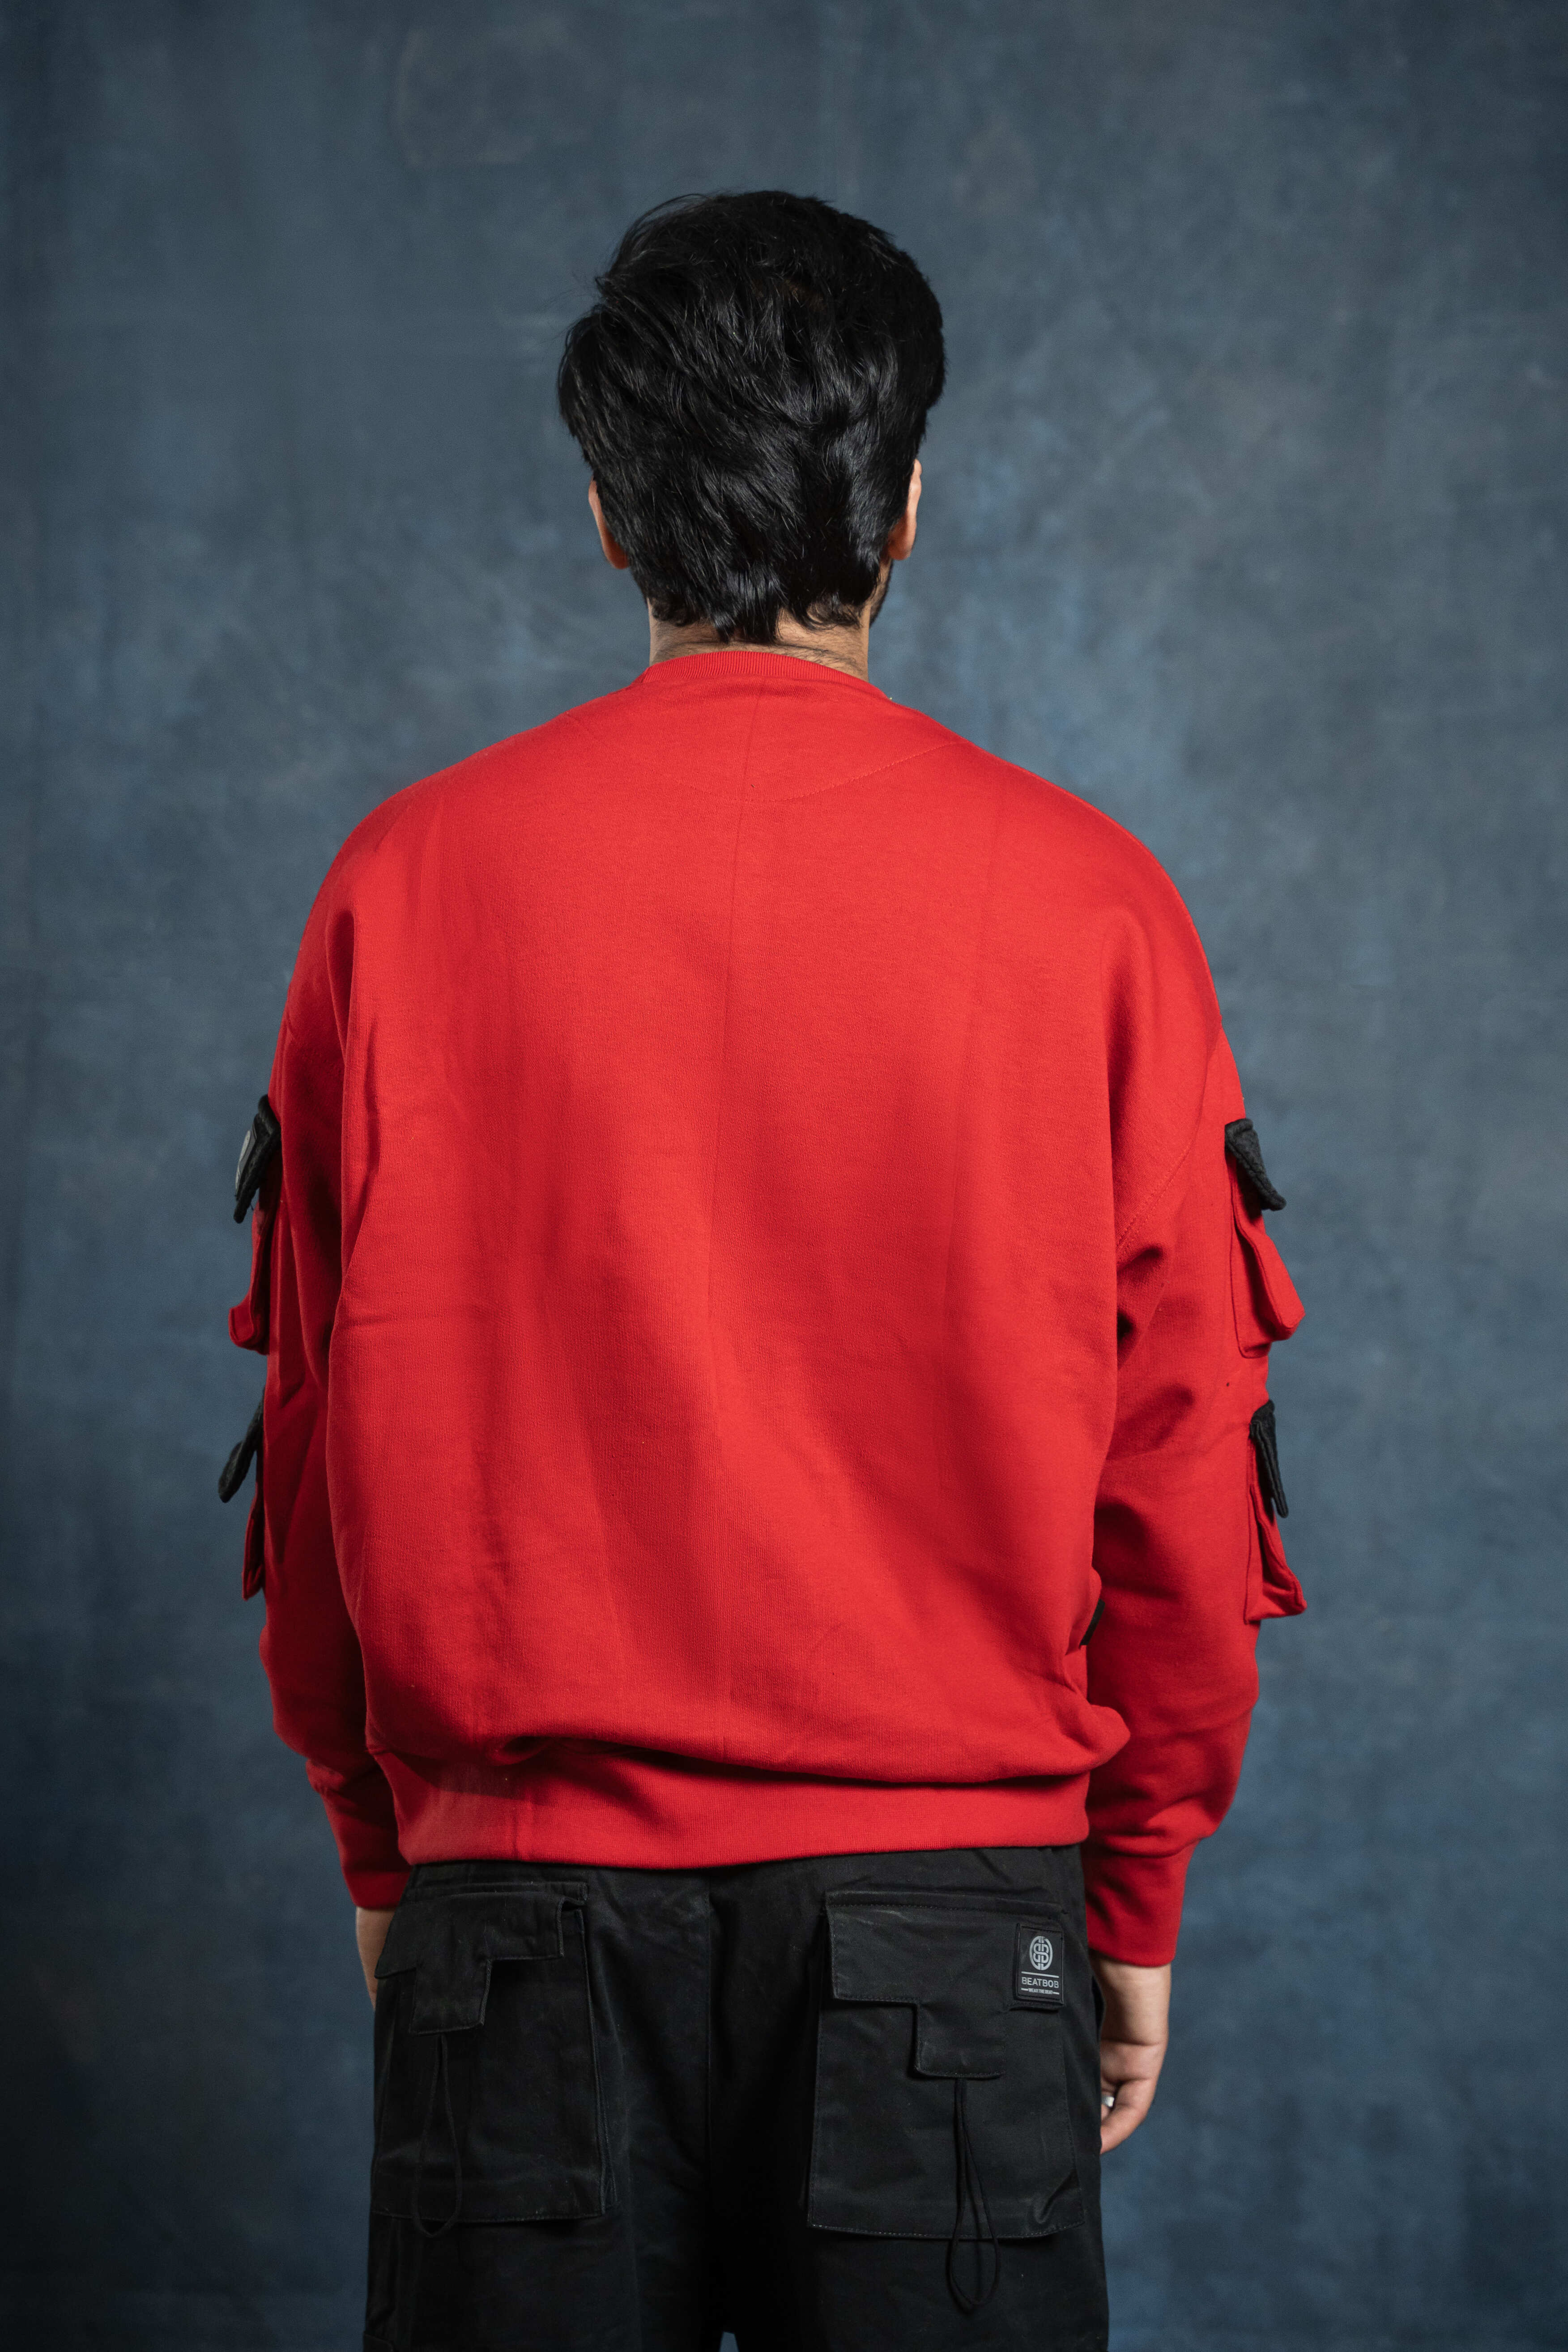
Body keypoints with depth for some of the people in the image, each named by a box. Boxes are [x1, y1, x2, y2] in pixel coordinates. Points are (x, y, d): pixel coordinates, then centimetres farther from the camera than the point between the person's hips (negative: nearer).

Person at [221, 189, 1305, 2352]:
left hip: (528, 1900, 1)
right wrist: (1137, 1900, 9)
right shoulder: (1082, 899, -4)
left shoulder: (413, 879, -2)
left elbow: (325, 1443, 3)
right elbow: (1183, 1459, -2)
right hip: (956, 1897, -1)